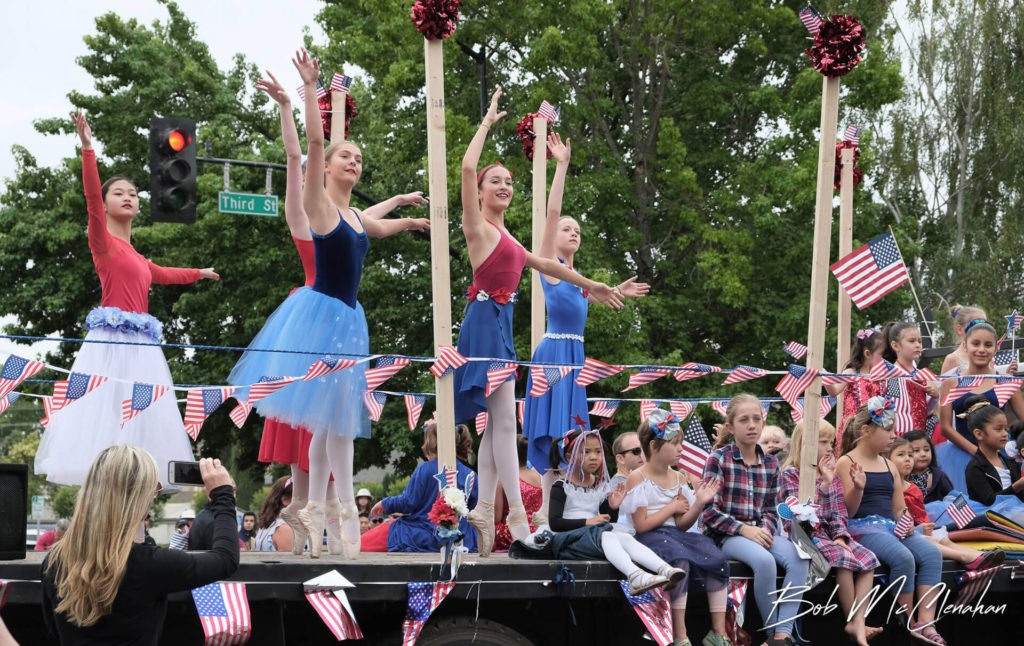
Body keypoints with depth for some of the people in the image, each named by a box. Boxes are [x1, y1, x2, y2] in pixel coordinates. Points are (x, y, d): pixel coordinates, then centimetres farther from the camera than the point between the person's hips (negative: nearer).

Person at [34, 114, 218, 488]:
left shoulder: (136, 256, 22)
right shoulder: (103, 240, 1)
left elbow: (161, 274, 42)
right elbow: (91, 199, -14)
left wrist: (199, 273, 57)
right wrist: (87, 148, -25)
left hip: (140, 345, 8)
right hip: (112, 341, -8)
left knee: (136, 419, 3)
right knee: (106, 413, -13)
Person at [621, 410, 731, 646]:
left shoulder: (677, 478, 15)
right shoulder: (637, 479, -4)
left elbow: (681, 524, 11)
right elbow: (641, 525, -12)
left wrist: (699, 503, -4)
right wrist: (672, 507, -5)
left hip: (675, 534, 6)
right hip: (648, 538, -6)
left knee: (717, 559, -20)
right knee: (679, 561, -37)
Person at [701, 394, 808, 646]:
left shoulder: (771, 463, 11)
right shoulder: (719, 459, -5)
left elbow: (770, 508, 13)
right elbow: (710, 510, -10)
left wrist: (766, 529, -9)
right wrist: (744, 529, -19)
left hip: (759, 531, 5)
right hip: (726, 534, -5)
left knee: (798, 558, -24)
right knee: (764, 560, -35)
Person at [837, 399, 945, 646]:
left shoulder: (890, 467, 20)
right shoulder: (846, 463, 1)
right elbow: (847, 512, -5)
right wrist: (858, 488, -22)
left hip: (891, 527, 7)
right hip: (862, 527, -7)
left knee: (931, 553, -21)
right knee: (903, 557, -33)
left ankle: (926, 623, -28)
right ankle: (910, 623, -16)